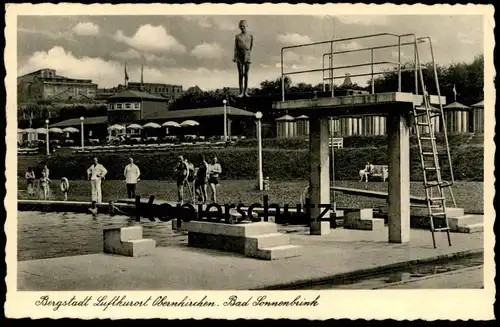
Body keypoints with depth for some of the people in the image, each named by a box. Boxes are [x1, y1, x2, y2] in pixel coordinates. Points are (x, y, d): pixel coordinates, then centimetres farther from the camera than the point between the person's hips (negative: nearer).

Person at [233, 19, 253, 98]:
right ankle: (241, 92, -2)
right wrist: (234, 57, -2)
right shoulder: (237, 36, 9)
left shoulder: (250, 36, 11)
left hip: (247, 55, 0)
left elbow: (251, 47, 12)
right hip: (239, 55, 0)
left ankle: (246, 92, 0)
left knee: (246, 74, -1)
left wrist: (250, 55, 2)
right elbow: (235, 47, 7)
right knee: (240, 74, -2)